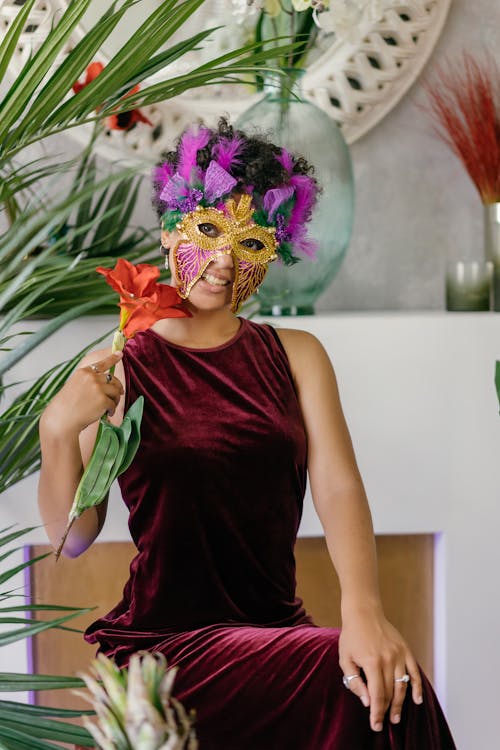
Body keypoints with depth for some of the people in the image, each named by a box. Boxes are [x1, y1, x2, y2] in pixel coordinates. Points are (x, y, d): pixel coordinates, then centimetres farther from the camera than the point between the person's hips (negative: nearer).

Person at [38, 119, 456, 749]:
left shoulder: (296, 356, 10)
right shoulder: (116, 369, 2)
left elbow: (338, 488, -5)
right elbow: (72, 537, -2)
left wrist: (363, 610, -22)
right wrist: (58, 431, -19)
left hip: (277, 627, 3)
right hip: (166, 637, -3)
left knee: (386, 688, -25)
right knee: (339, 677, -26)